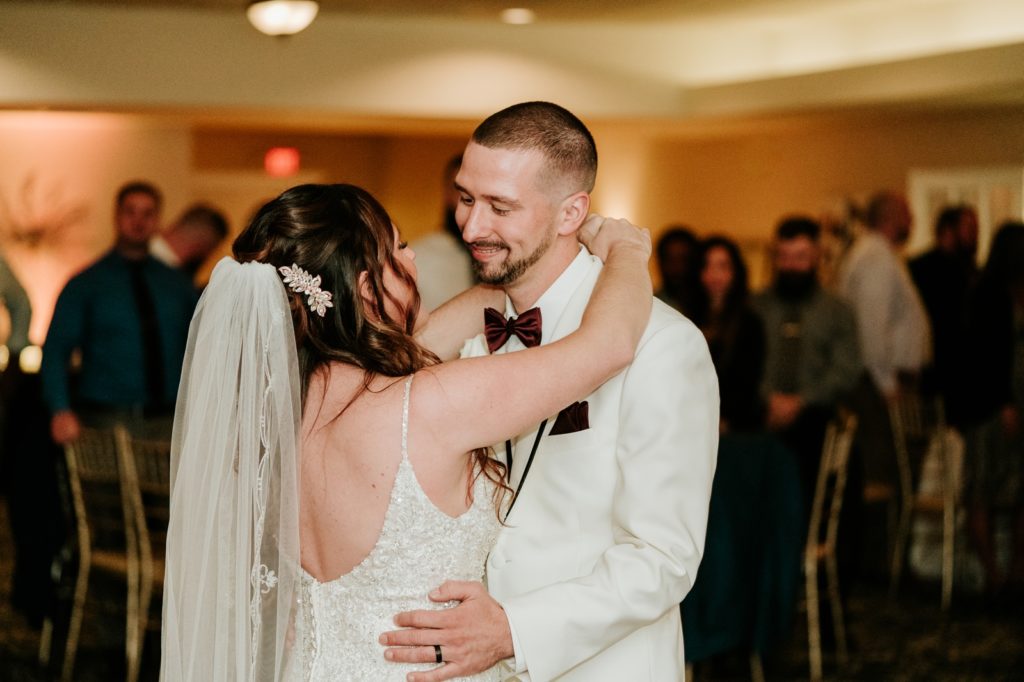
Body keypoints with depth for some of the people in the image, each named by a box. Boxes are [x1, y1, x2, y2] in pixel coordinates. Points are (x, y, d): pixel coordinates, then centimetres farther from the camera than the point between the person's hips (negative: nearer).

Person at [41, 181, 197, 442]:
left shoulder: (178, 285, 15)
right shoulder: (84, 285, 5)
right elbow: (55, 350, -4)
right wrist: (61, 411, -19)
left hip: (168, 423, 3)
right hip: (107, 425, -2)